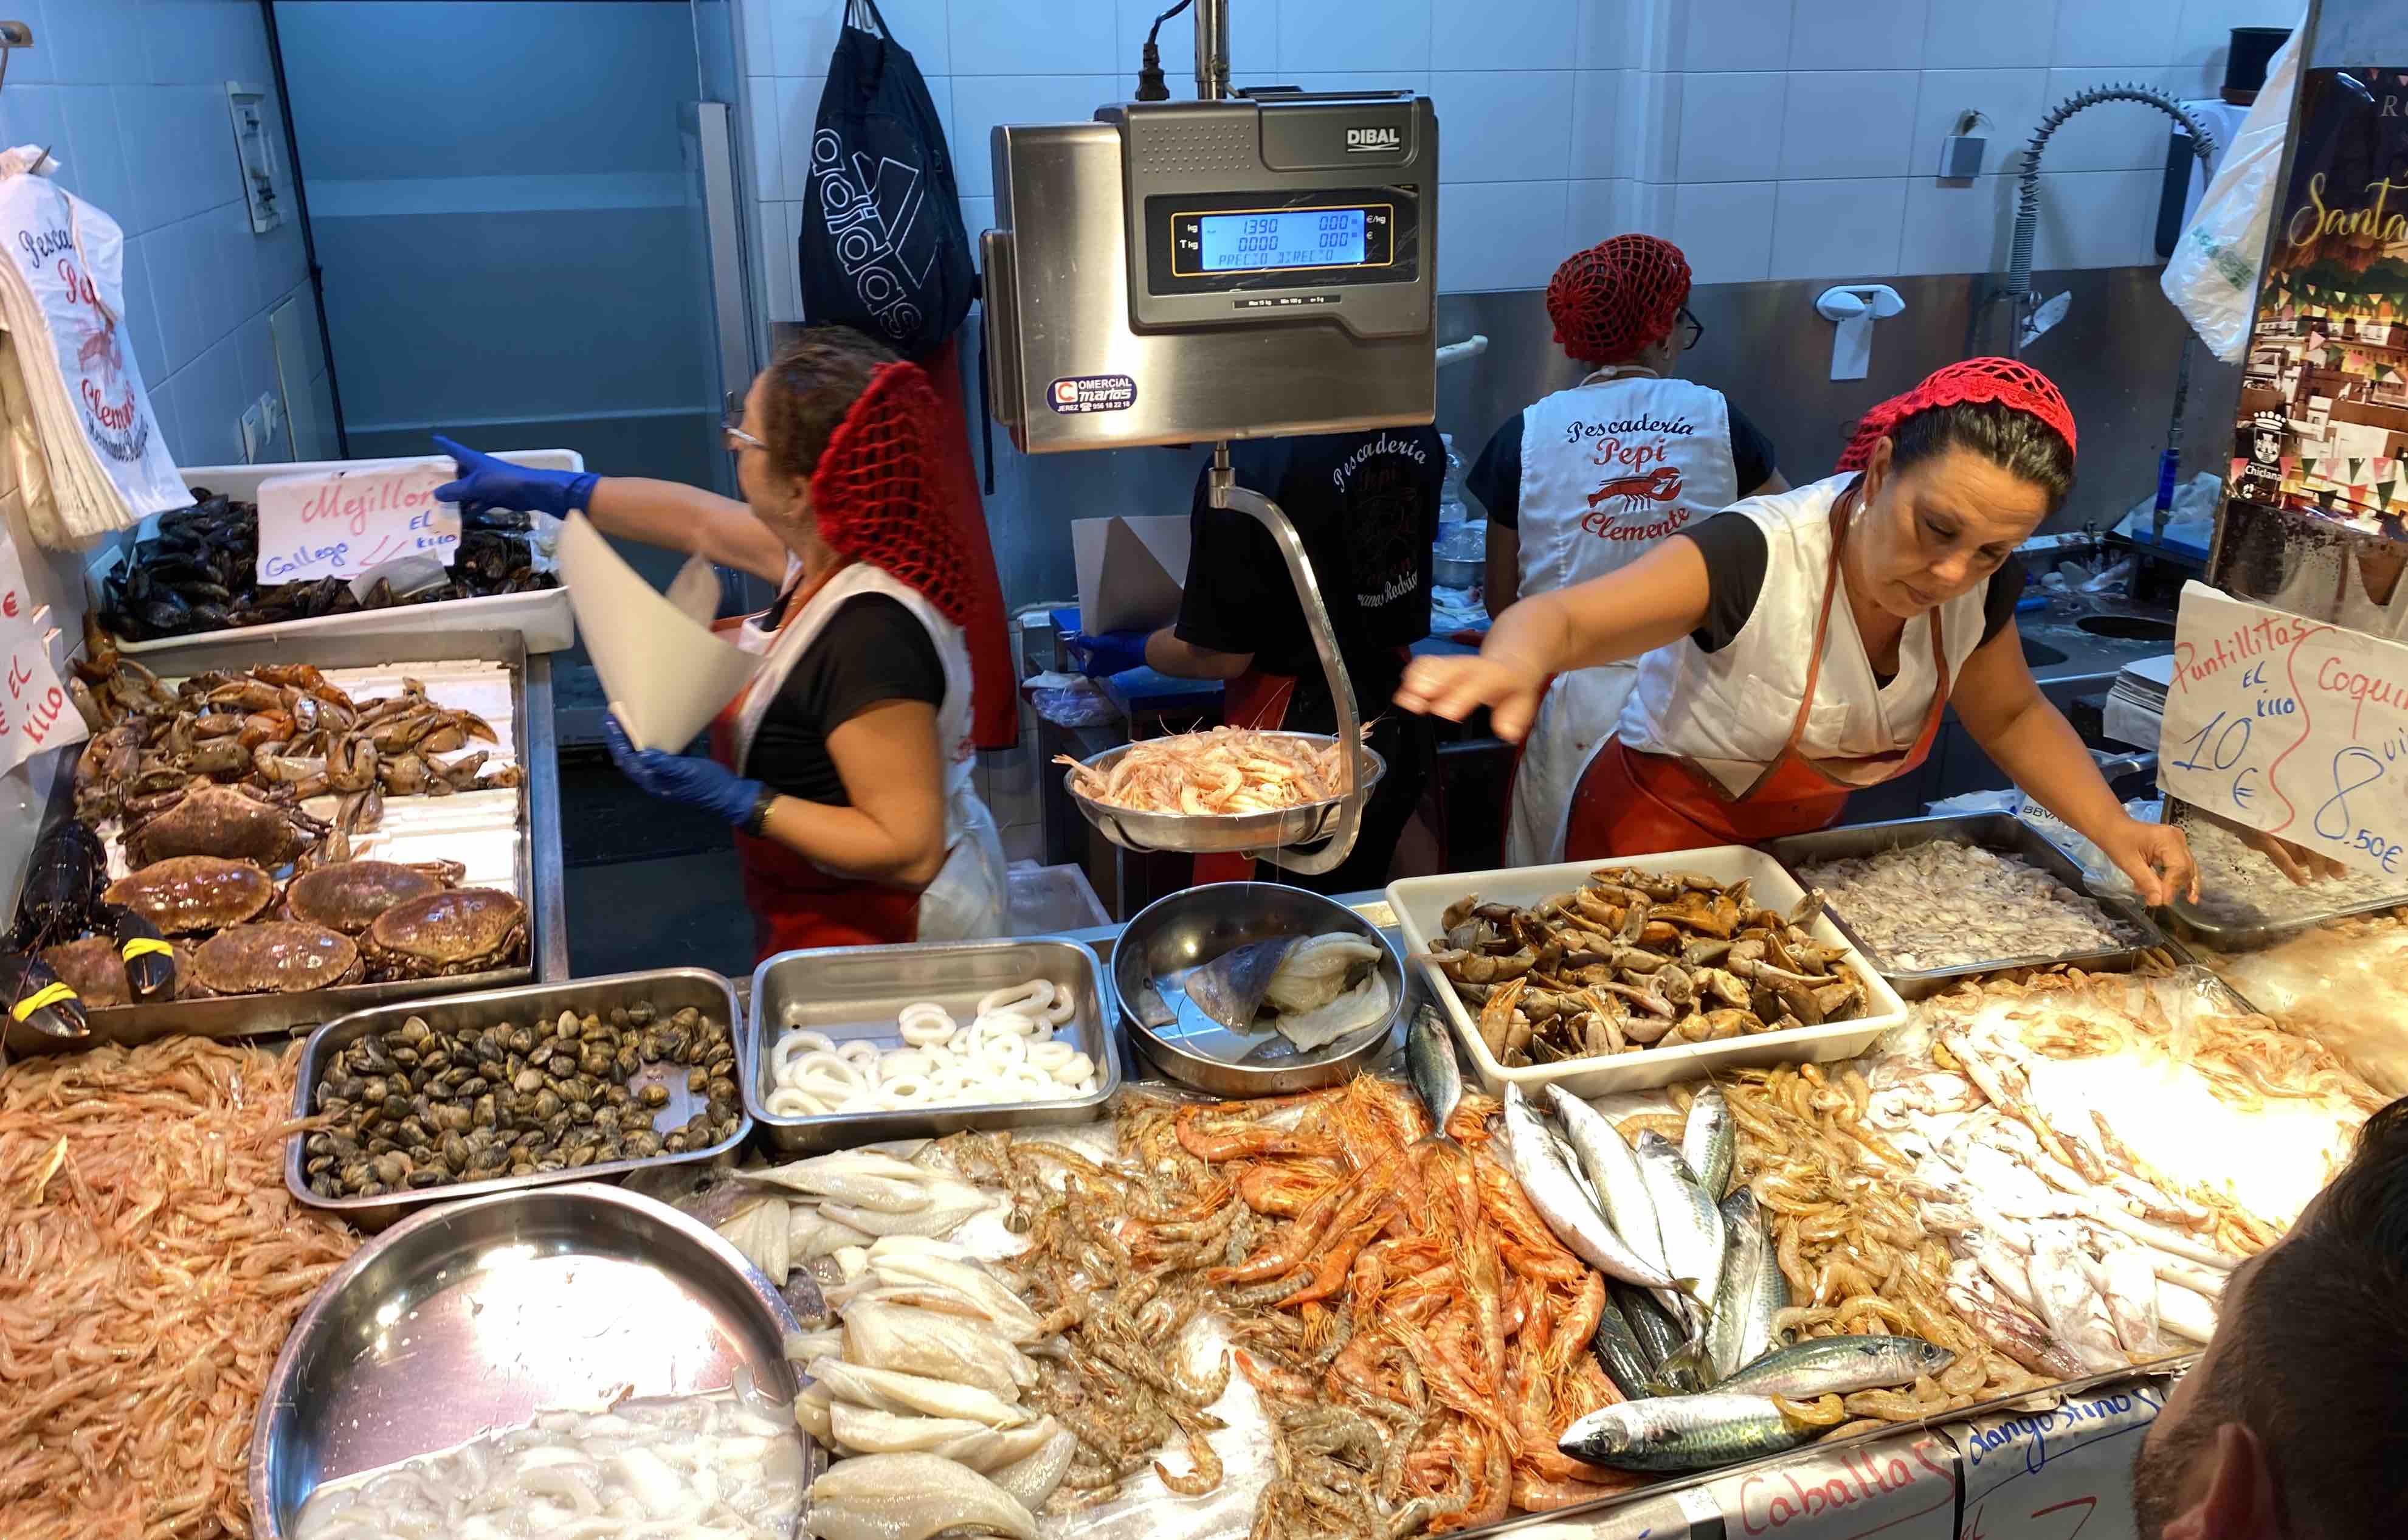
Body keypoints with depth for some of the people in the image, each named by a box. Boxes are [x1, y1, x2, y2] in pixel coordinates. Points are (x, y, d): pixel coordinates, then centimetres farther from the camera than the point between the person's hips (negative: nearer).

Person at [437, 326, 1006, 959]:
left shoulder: (869, 637, -34)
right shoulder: (837, 543, -6)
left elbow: (909, 851, -33)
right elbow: (701, 520, 13)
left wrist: (737, 799, -30)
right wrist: (537, 489, 22)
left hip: (880, 943, -9)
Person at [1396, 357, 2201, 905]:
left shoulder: (1981, 584, -14)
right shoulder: (1759, 556, -34)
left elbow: (2011, 716, 5)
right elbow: (1560, 619, -45)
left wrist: (2113, 827, -11)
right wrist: (1513, 660, -69)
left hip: (1799, 842, 6)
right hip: (1657, 842, -6)